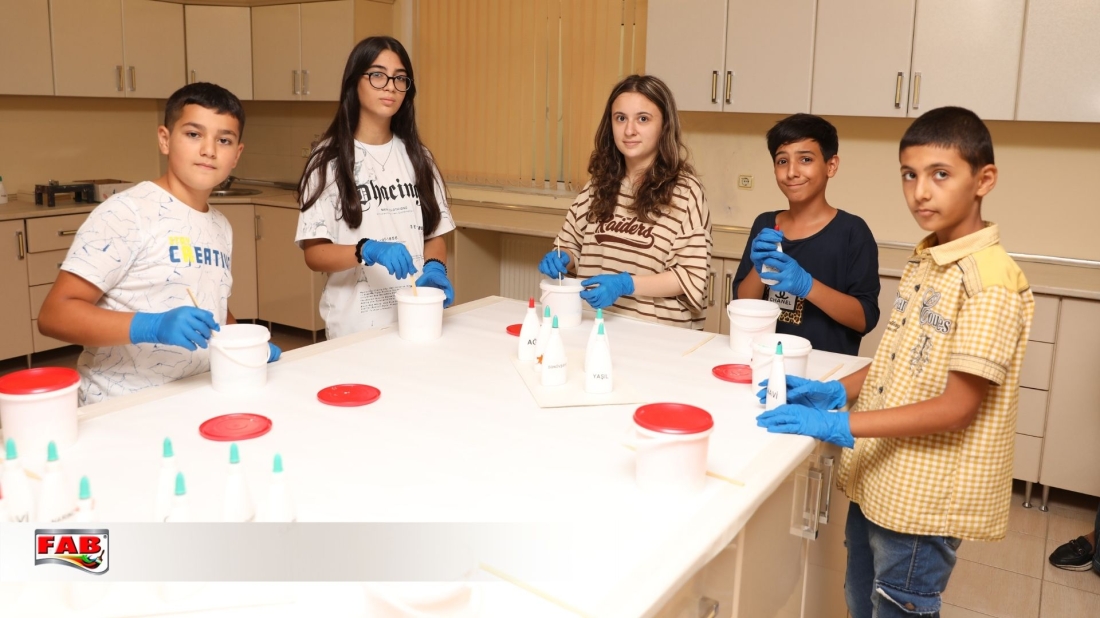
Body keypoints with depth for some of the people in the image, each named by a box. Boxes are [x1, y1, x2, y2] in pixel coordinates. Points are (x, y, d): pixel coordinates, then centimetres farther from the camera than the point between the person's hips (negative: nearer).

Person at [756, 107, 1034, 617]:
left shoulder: (990, 282, -21)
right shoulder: (924, 261, 5)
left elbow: (956, 408, -23)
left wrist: (839, 426, -25)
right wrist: (835, 392, -2)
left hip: (926, 496, -8)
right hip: (878, 479, 8)